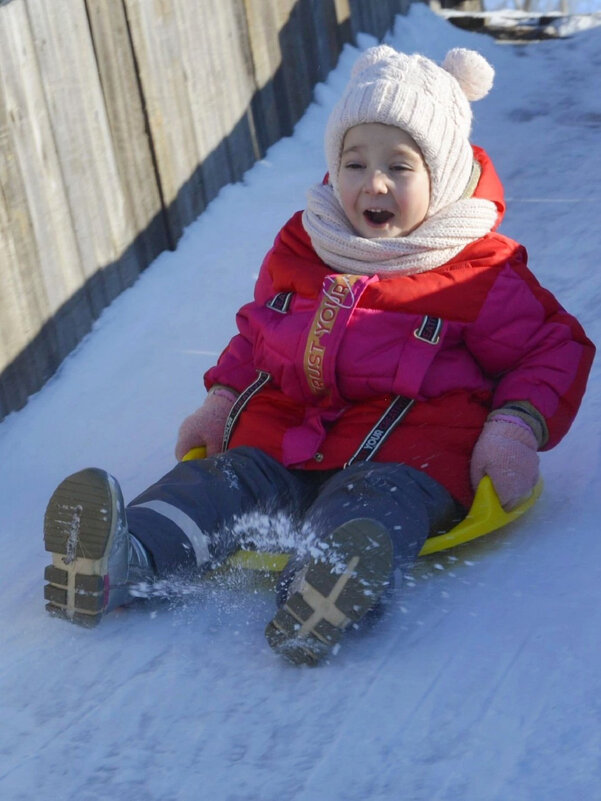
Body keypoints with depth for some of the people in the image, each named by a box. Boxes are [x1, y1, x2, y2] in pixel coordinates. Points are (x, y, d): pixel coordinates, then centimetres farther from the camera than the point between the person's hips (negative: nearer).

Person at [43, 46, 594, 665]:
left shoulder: (483, 275, 3)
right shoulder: (300, 249, 16)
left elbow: (555, 347, 8)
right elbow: (256, 331, 29)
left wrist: (518, 426, -9)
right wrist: (223, 398, 14)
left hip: (404, 438, -5)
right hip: (287, 422, 5)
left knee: (377, 498, -37)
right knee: (228, 475, -22)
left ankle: (333, 580, -69)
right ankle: (122, 557, -46)